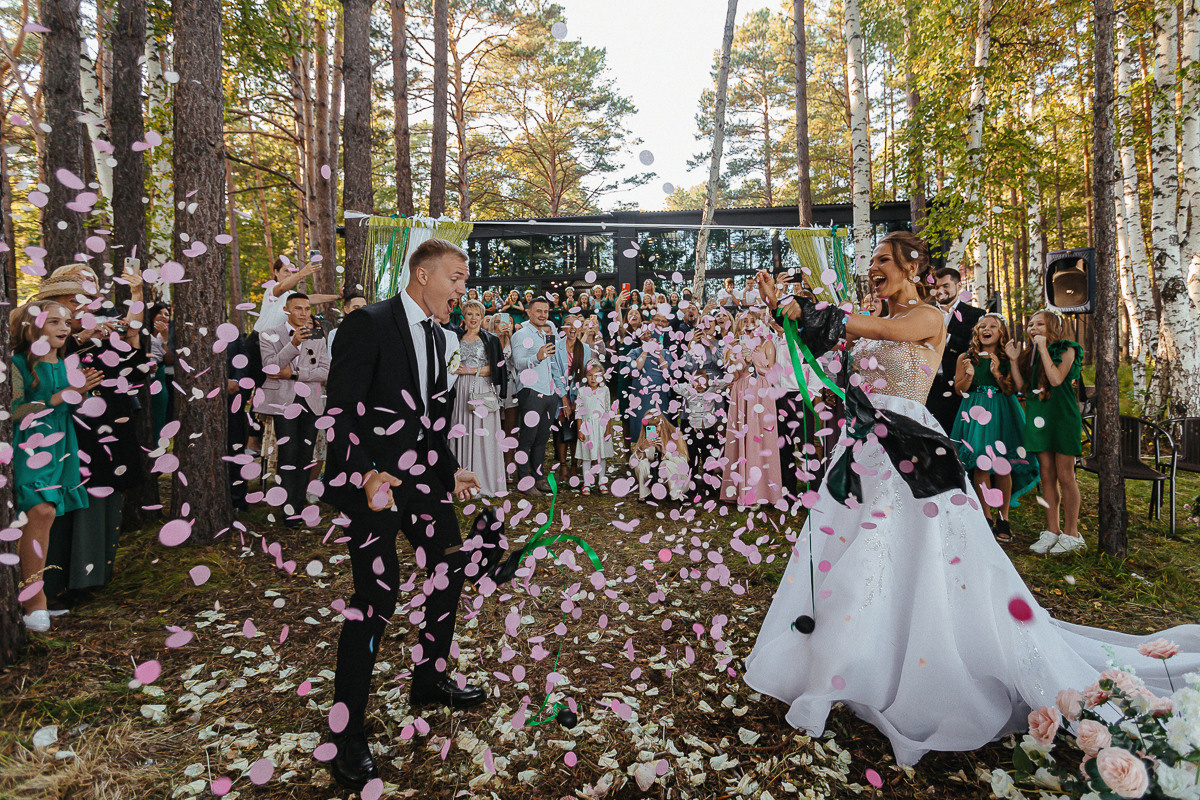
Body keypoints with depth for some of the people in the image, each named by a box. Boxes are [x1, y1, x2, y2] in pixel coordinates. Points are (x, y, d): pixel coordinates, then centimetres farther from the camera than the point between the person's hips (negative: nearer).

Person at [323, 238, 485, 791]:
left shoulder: (439, 337, 14)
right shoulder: (368, 325, -11)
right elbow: (341, 409, -16)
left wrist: (450, 471, 19)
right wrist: (365, 475, -26)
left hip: (422, 474, 8)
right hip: (371, 478, -8)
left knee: (449, 569, 14)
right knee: (377, 595, -6)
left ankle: (430, 678, 37)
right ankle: (347, 733, 11)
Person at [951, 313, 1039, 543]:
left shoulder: (1008, 359, 8)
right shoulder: (966, 358, 8)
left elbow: (1011, 391, 2)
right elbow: (959, 390, 7)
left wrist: (997, 373, -13)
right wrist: (969, 374, -11)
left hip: (1002, 414, 0)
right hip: (976, 413, 0)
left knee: (1002, 465, -6)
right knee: (980, 464, -8)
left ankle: (1003, 518, 7)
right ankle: (986, 518, 1)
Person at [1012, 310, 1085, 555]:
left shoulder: (1066, 349, -1)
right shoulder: (1030, 354, 15)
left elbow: (1056, 379, -16)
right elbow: (1022, 387, 9)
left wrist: (1043, 349, -11)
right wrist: (1014, 360, 2)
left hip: (1062, 416, -6)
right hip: (1038, 418, 6)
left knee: (1065, 476, -3)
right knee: (1047, 477, 7)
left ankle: (1071, 533, 5)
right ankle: (1052, 531, 13)